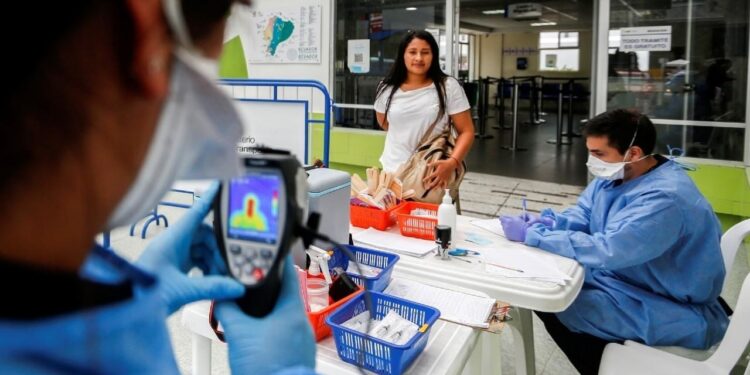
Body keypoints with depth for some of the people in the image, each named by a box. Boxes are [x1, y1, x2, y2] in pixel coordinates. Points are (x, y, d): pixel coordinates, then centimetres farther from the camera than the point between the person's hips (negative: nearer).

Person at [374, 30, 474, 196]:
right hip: (393, 172, 3)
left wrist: (452, 163, -22)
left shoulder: (448, 87, -6)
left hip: (433, 174, -2)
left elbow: (466, 131, -7)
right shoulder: (387, 89, 2)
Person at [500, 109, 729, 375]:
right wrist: (550, 222, -15)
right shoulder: (615, 174, -3)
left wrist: (531, 234, -32)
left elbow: (605, 251, -38)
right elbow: (583, 214, 7)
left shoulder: (664, 199, -32)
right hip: (625, 278, 9)